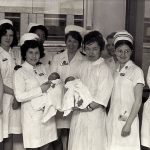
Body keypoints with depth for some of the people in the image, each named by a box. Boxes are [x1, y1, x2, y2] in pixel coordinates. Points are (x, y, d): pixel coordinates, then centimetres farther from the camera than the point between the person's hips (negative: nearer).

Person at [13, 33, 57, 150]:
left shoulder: (42, 68, 10)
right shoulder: (20, 73, -7)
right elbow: (19, 96, -16)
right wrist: (40, 90, -18)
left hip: (47, 113, 5)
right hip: (32, 116, -5)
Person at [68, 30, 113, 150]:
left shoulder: (104, 69, -11)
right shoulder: (83, 65, 10)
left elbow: (102, 98, -13)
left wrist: (89, 107, -11)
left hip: (94, 114, -6)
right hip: (78, 113, 6)